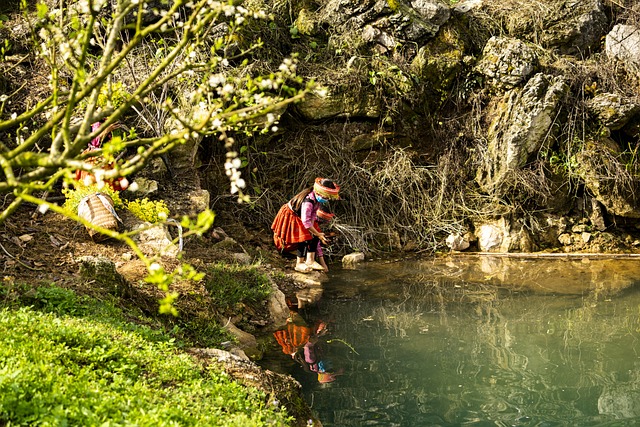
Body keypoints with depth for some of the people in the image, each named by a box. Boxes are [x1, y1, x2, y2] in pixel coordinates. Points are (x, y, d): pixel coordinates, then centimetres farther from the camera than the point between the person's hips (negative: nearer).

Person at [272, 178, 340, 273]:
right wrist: (318, 234, -32)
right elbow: (306, 221, -39)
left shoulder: (318, 199, -13)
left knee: (314, 236, -2)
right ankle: (299, 264, -6)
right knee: (304, 238, -18)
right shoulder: (308, 201, -39)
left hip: (299, 217, 8)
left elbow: (313, 215, -6)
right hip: (290, 217, -8)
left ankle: (310, 261, 7)